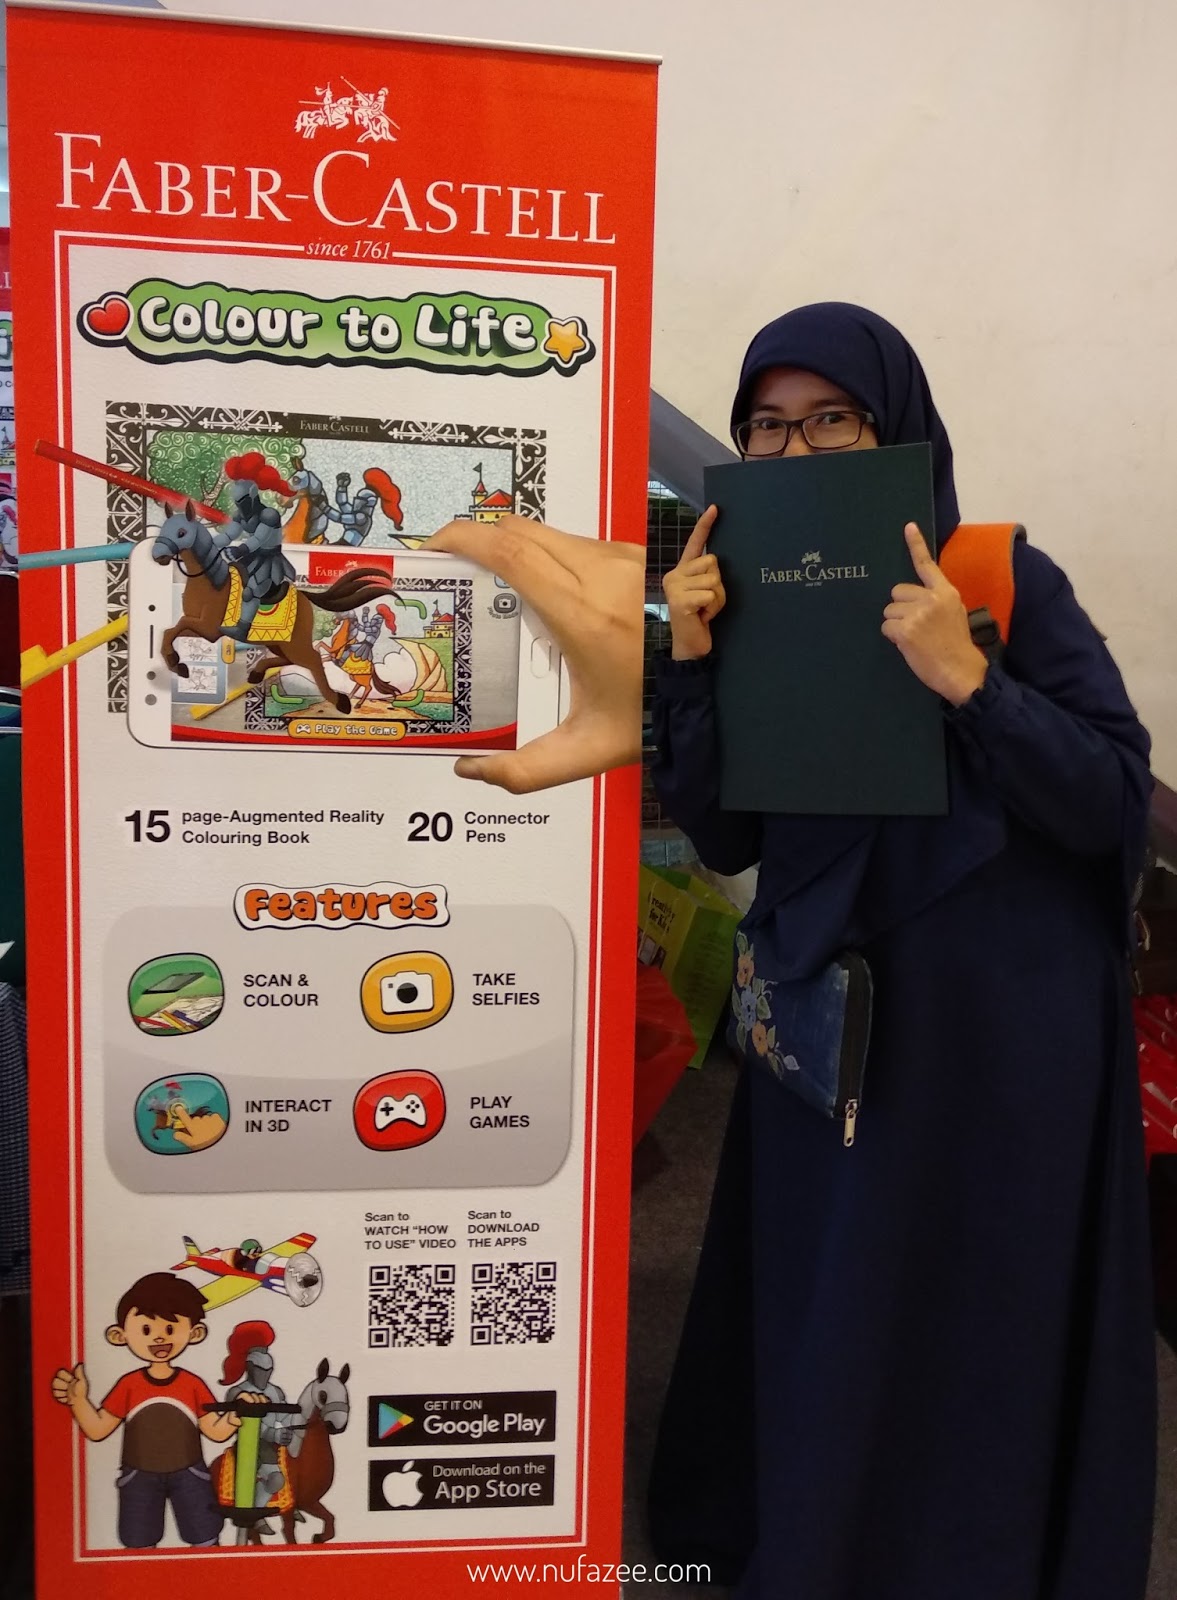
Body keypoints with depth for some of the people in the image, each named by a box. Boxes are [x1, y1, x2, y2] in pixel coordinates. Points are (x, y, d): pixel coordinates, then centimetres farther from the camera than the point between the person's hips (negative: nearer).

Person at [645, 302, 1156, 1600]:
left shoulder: (1006, 580, -8)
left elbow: (1118, 801, -12)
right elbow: (724, 838, -1)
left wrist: (967, 681, -25)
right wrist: (689, 666, -13)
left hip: (999, 1024, -3)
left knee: (972, 1338, 9)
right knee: (816, 1322, 17)